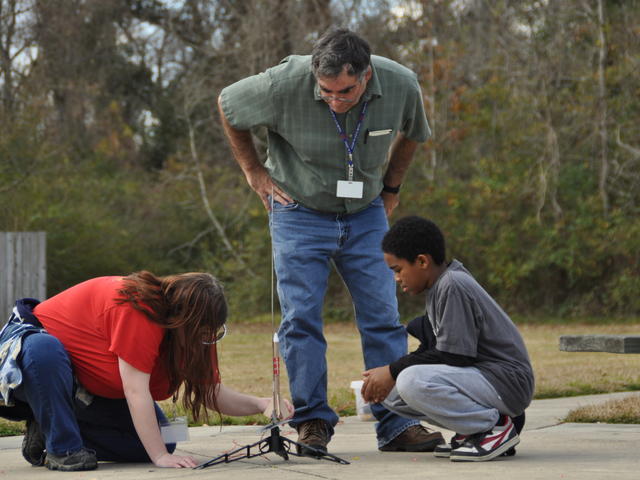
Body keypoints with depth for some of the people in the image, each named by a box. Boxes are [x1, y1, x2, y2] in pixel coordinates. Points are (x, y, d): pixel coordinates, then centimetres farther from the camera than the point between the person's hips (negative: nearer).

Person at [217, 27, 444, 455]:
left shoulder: (401, 86, -16)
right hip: (300, 212, -2)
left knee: (384, 318, -3)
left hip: (365, 214, 2)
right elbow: (227, 105, -3)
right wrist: (254, 172, 0)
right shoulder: (285, 83, -23)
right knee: (301, 319, -8)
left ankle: (396, 425, 1)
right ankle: (312, 422, 2)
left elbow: (410, 134, 10)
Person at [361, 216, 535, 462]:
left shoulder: (454, 286, -17)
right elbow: (431, 349, 17)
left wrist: (394, 371, -13)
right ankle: (475, 425, 6)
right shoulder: (440, 285, 14)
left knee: (411, 383, -30)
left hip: (508, 383, -10)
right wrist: (391, 373, 4)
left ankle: (497, 425, -13)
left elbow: (454, 356, -21)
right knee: (391, 393, 5)